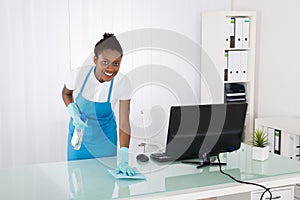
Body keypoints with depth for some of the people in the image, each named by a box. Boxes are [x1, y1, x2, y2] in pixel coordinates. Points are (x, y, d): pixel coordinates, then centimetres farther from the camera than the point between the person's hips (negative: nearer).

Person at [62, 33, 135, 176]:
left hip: (105, 134, 0)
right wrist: (74, 113, -20)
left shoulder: (122, 84, -25)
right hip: (79, 130, 0)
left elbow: (124, 124, -25)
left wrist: (123, 159, -33)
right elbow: (66, 93, -1)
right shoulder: (77, 75, -24)